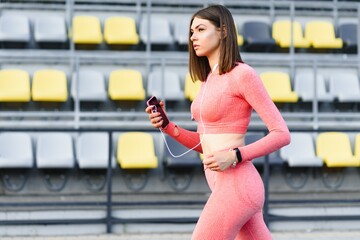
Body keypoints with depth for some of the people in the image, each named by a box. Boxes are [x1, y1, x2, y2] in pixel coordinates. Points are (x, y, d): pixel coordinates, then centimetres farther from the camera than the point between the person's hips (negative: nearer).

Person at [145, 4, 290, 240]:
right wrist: (166, 125, 5)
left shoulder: (243, 74, -10)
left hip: (235, 187, -9)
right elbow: (205, 143, 21)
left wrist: (234, 156, -20)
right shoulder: (210, 80, 16)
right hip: (226, 186, 9)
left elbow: (282, 134, -11)